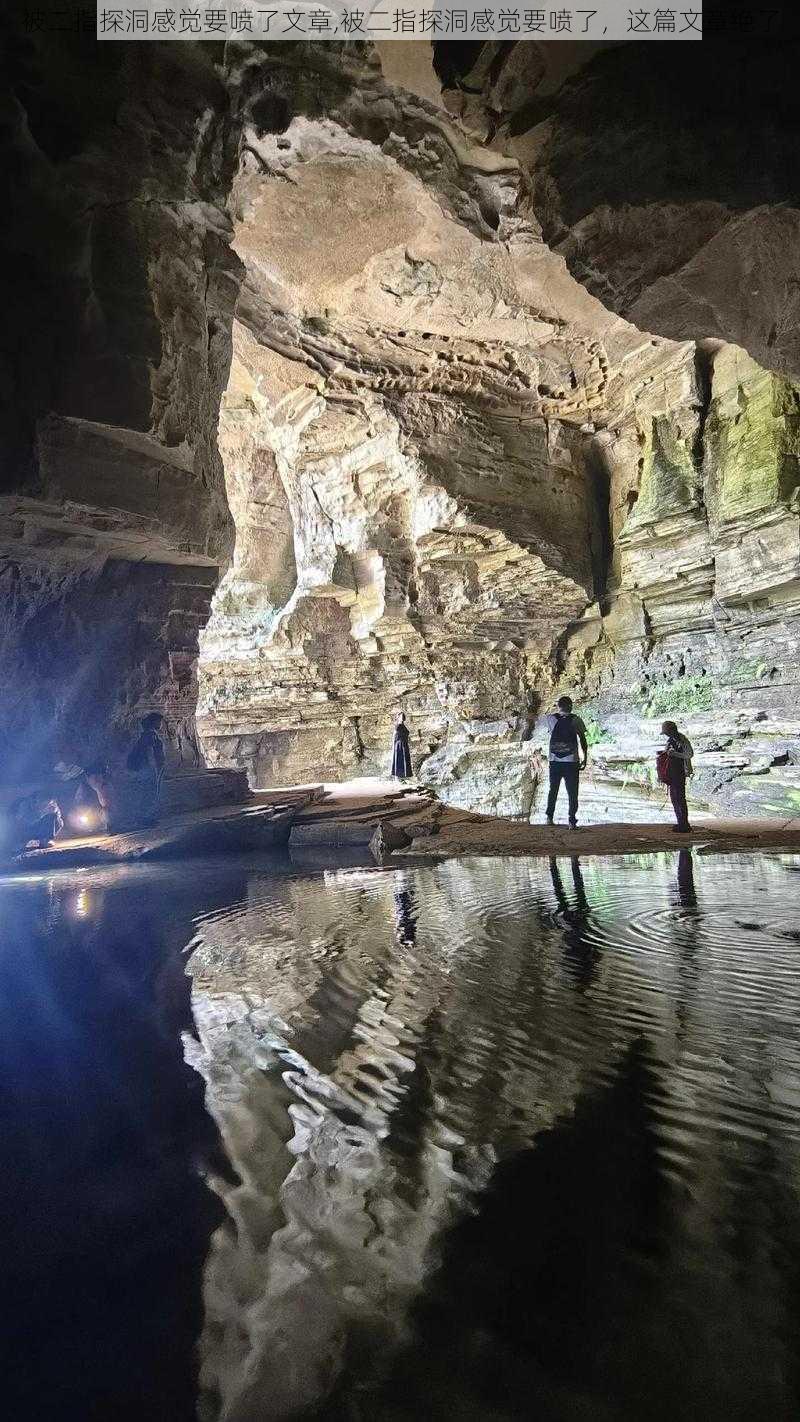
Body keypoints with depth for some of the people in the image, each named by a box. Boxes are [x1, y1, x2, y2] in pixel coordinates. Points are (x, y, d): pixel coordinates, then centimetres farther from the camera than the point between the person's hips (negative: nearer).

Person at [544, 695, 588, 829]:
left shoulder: (551, 719, 2)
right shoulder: (575, 720, -2)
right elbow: (583, 740, -3)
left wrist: (557, 712, 27)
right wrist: (585, 757, 5)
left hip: (554, 760, 2)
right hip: (571, 761, -2)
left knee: (553, 790, 17)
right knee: (572, 793, 3)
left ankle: (549, 817, 18)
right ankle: (572, 821, -3)